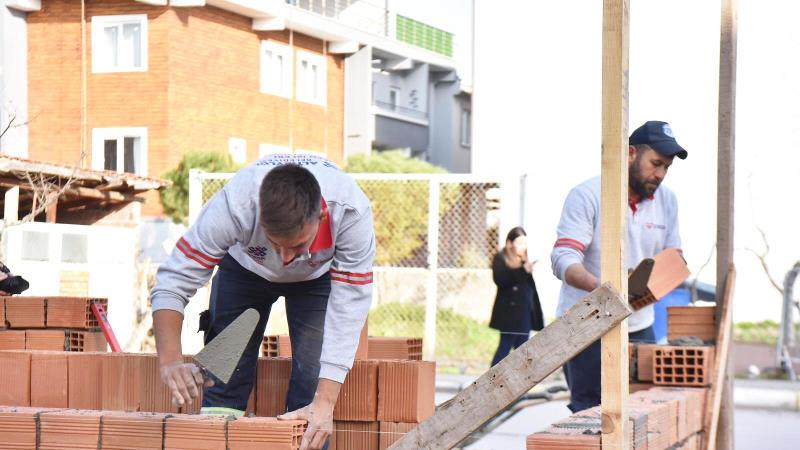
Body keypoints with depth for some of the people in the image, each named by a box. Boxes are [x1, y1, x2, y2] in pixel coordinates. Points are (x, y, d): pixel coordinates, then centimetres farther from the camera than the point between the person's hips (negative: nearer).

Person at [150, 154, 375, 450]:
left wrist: (325, 402, -42)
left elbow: (348, 309, -36)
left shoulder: (352, 212, -41)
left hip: (318, 276, 0)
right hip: (245, 267, 0)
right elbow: (172, 282, -36)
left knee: (312, 382, -13)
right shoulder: (233, 206, -42)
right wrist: (169, 361, -50)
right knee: (225, 375, -8)